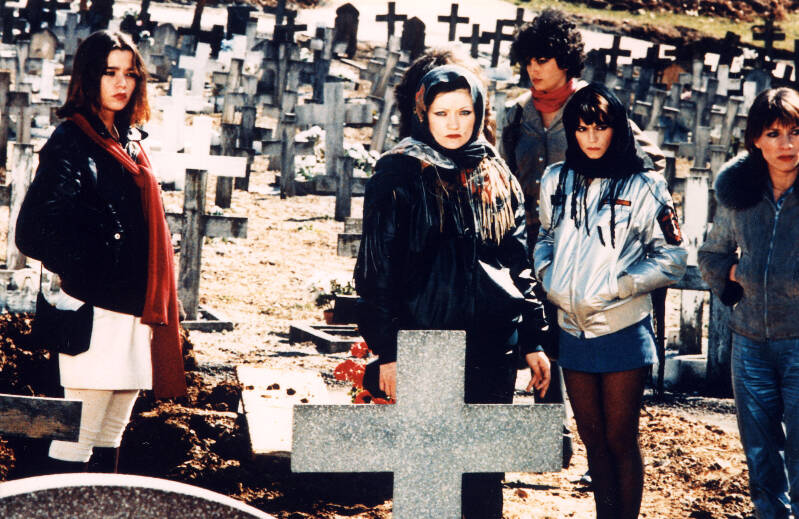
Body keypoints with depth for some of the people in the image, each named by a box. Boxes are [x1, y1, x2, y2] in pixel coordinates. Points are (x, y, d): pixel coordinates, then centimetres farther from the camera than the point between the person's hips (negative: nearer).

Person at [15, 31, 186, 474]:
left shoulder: (130, 141, 15)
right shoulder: (71, 142, -9)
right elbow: (35, 229, -18)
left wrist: (156, 299, 14)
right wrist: (86, 271, -10)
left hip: (135, 306, 8)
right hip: (95, 309, -8)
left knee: (114, 428, 14)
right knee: (79, 434, -5)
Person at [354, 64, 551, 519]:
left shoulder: (498, 179, 12)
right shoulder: (400, 175, -2)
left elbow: (519, 263, 16)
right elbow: (379, 266, -4)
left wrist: (534, 340, 11)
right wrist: (388, 350, -9)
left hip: (492, 345, 4)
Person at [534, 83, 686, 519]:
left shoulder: (643, 186, -6)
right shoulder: (556, 180, 7)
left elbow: (671, 259, -5)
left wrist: (615, 287, -12)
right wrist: (547, 277, 2)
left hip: (622, 331, -4)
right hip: (572, 329, 4)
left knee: (621, 440, 2)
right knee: (592, 438, 13)